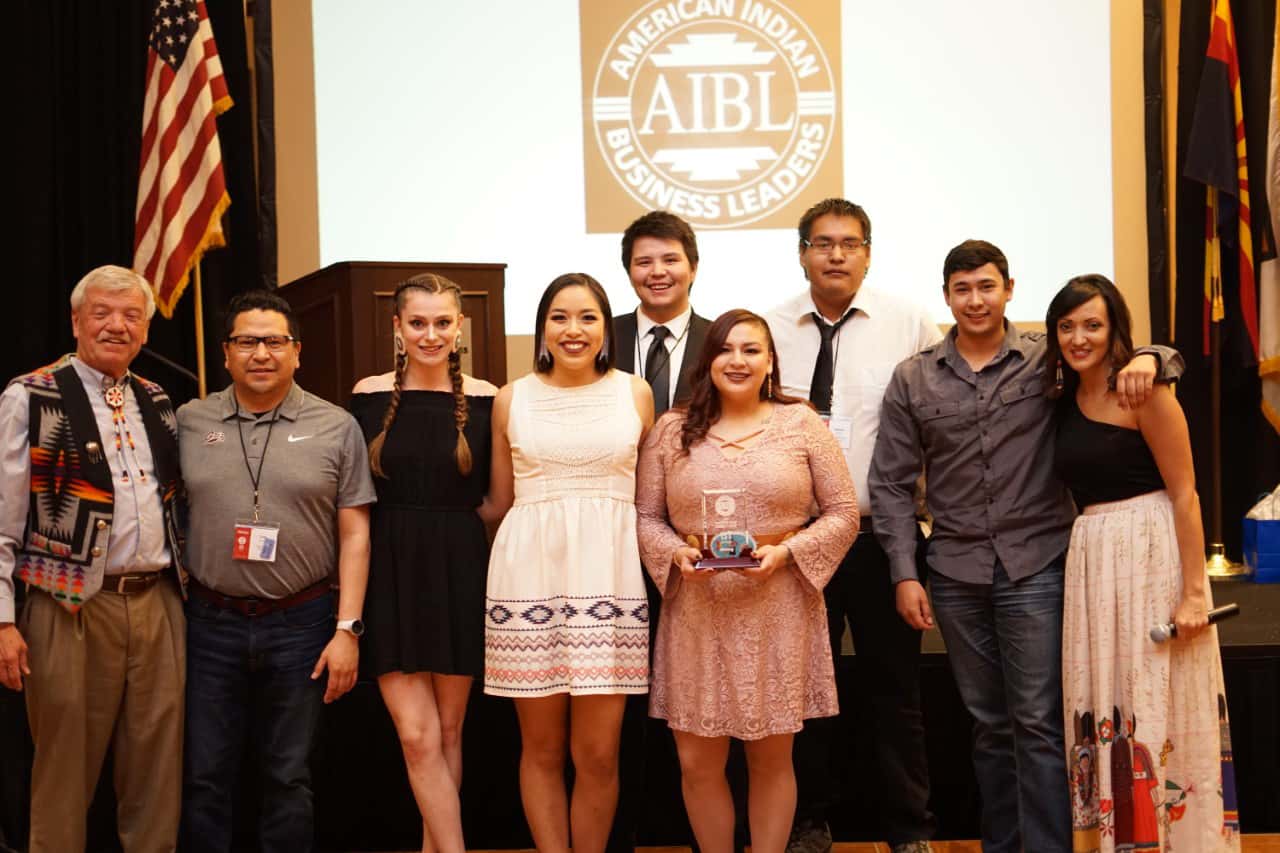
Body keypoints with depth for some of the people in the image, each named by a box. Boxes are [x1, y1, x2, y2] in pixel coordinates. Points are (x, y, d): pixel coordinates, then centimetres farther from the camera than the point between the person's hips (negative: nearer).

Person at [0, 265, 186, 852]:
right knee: (64, 777, 2)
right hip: (72, 608, -5)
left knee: (157, 778, 9)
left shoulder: (158, 403, 14)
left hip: (158, 604, 5)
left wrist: (182, 595, 15)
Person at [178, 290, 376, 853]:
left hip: (301, 623, -1)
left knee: (289, 777, 8)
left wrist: (347, 629, -6)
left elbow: (354, 535, 0)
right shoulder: (189, 422, 6)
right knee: (205, 776, 6)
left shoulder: (336, 428, 1)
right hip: (211, 621, 1)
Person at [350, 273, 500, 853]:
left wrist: (453, 522, -8)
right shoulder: (368, 396, 1)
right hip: (390, 574, 0)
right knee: (417, 737, -6)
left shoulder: (484, 399, -1)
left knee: (448, 731, 9)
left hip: (459, 572, 0)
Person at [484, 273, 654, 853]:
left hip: (609, 577, 0)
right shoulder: (511, 399, 7)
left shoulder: (635, 393, 7)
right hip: (529, 577, 0)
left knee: (598, 753, -1)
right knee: (542, 748, 6)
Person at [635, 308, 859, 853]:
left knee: (772, 758, 9)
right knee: (697, 762, 4)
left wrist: (787, 552, -12)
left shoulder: (801, 423, 1)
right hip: (697, 611, 1)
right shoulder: (673, 430, 4)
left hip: (780, 609, -1)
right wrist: (676, 553, -12)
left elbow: (843, 515, 2)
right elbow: (644, 516, 8)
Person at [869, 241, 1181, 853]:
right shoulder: (912, 379, 5)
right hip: (955, 573, 2)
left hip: (1036, 566, -2)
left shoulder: (1047, 359, 0)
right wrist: (904, 573, -2)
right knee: (988, 725, 12)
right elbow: (891, 484, 5)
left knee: (1038, 724, -3)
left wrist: (1147, 358, -22)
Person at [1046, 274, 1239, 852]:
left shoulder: (1143, 391, -9)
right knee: (1109, 710, 11)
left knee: (1159, 708, -1)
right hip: (1090, 560, 7)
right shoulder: (1066, 400, 11)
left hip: (1152, 552, -7)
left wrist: (1194, 592, -16)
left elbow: (1184, 494, -11)